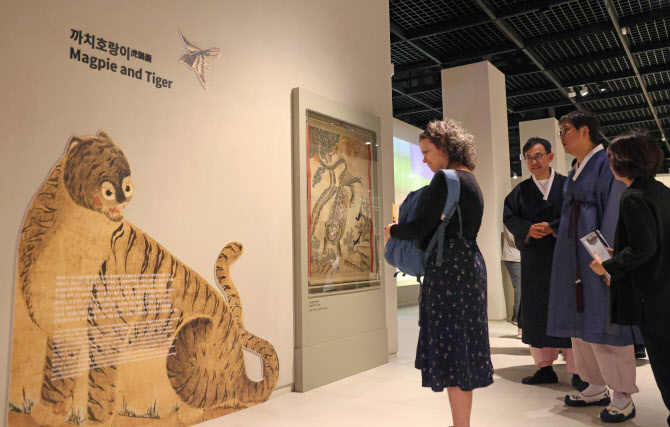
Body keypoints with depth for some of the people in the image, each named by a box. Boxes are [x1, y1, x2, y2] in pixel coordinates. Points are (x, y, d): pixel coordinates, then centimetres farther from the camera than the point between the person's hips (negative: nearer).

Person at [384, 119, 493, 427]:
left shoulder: (445, 180, -13)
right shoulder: (469, 181, 17)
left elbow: (420, 228, -18)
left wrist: (392, 231, 1)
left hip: (449, 270, -10)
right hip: (468, 265, 10)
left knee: (450, 348, -3)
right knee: (461, 348, 15)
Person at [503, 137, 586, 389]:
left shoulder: (566, 185, 4)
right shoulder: (520, 191, 11)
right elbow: (509, 217, 4)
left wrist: (551, 227, -17)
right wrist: (528, 229, -14)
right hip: (534, 262, 3)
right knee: (537, 314, 3)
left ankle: (576, 370, 6)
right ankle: (545, 367, 12)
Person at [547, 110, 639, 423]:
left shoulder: (606, 163, -9)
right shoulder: (575, 173, 16)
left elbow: (614, 213, -15)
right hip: (575, 258, 9)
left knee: (602, 321, -4)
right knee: (581, 321, 11)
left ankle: (622, 397, 8)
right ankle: (596, 388, 23)